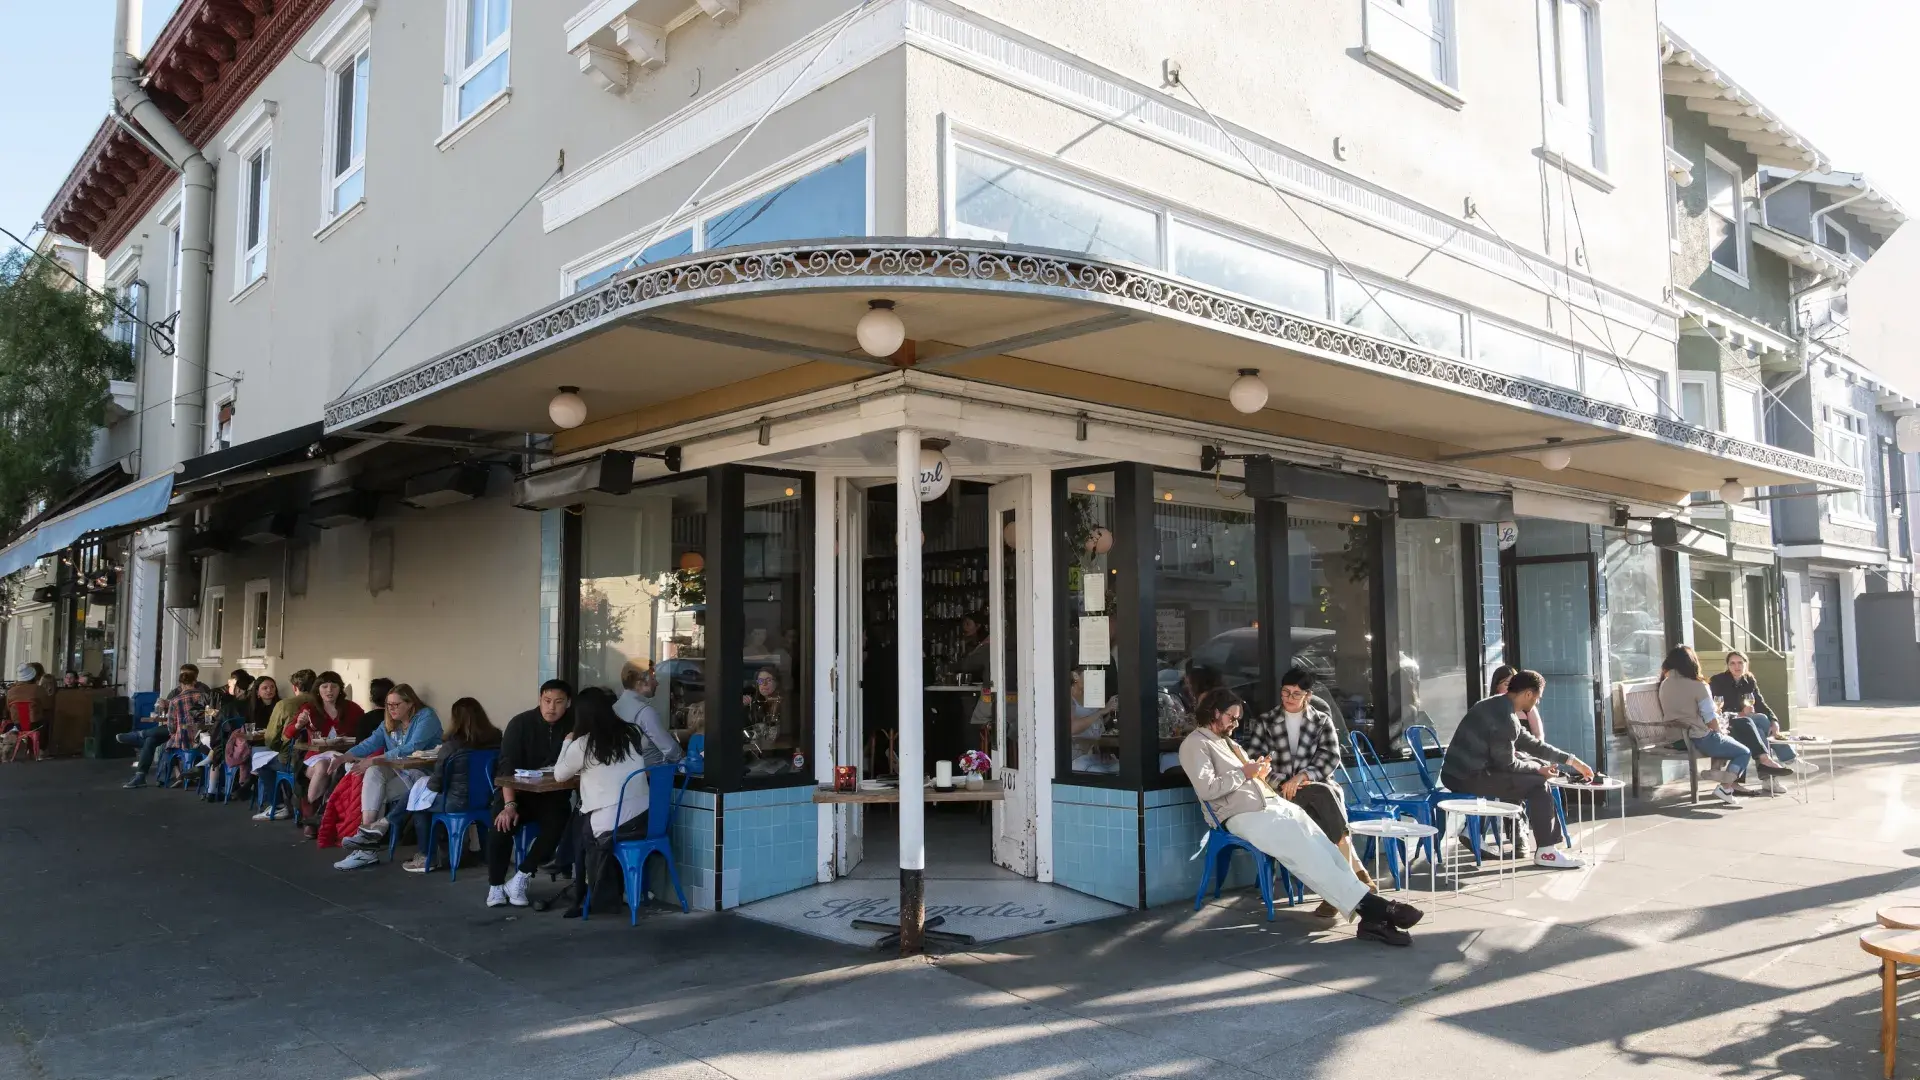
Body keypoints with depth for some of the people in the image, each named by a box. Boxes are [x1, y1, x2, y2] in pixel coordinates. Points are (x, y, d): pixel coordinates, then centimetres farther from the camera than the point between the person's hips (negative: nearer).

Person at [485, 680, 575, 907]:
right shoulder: (520, 724, -8)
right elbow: (507, 767, -16)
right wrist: (509, 805, -29)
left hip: (552, 794, 1)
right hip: (516, 790, -1)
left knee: (556, 825, -29)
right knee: (502, 826, -28)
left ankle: (520, 879, -16)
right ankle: (496, 886, -8)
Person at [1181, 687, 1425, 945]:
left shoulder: (1230, 743, 28)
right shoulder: (1195, 744, -1)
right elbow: (1207, 789, -15)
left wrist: (1260, 773, 4)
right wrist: (1244, 774, -7)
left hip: (1274, 804, 8)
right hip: (1244, 816, -8)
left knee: (1323, 847, -15)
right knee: (1306, 852, -27)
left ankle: (1372, 916, -25)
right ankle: (1369, 904, -30)